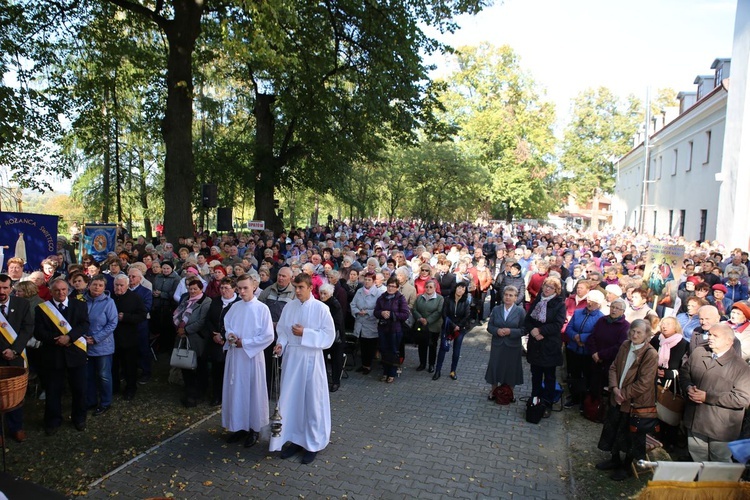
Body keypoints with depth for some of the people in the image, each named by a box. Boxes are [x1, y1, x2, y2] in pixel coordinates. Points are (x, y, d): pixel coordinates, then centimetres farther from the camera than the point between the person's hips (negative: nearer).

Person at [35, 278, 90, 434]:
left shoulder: (80, 305, 2)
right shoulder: (41, 308, 1)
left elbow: (84, 325, -8)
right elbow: (38, 332, -5)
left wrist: (68, 337, -22)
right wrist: (56, 340, -17)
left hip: (75, 352, 0)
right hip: (53, 354, 0)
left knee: (79, 389, 9)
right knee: (53, 390, 9)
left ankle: (79, 419, 26)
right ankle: (53, 421, 26)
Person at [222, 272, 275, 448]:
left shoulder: (262, 308, -11)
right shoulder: (235, 307, 3)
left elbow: (268, 336, -13)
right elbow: (227, 326, 14)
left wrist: (245, 343, -14)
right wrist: (229, 336, -8)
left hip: (252, 356, -5)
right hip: (234, 354, 5)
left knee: (253, 391, 6)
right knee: (236, 389, 12)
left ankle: (254, 428, 21)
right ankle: (239, 425, 27)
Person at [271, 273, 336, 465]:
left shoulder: (320, 308, -10)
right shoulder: (289, 307, 3)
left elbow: (329, 335, -11)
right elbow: (282, 330, 9)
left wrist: (305, 333, -18)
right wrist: (281, 344, -10)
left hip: (311, 359, -4)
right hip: (291, 358, 4)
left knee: (312, 400, 4)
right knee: (291, 398, 10)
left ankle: (313, 443, 19)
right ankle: (296, 439, 26)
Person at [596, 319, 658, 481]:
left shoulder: (651, 354, -21)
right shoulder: (625, 346, -1)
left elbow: (644, 383, -22)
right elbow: (614, 367, 3)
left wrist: (624, 394, -17)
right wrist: (614, 388, -11)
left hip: (637, 403, -6)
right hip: (618, 399, 6)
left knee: (631, 436, 12)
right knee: (613, 430, 19)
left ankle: (626, 467, 33)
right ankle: (615, 460, 41)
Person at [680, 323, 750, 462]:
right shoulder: (698, 353, 0)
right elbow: (684, 372, 11)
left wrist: (707, 397, -23)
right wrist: (688, 387, -11)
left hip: (721, 428, -5)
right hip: (695, 421, 5)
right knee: (697, 457, 22)